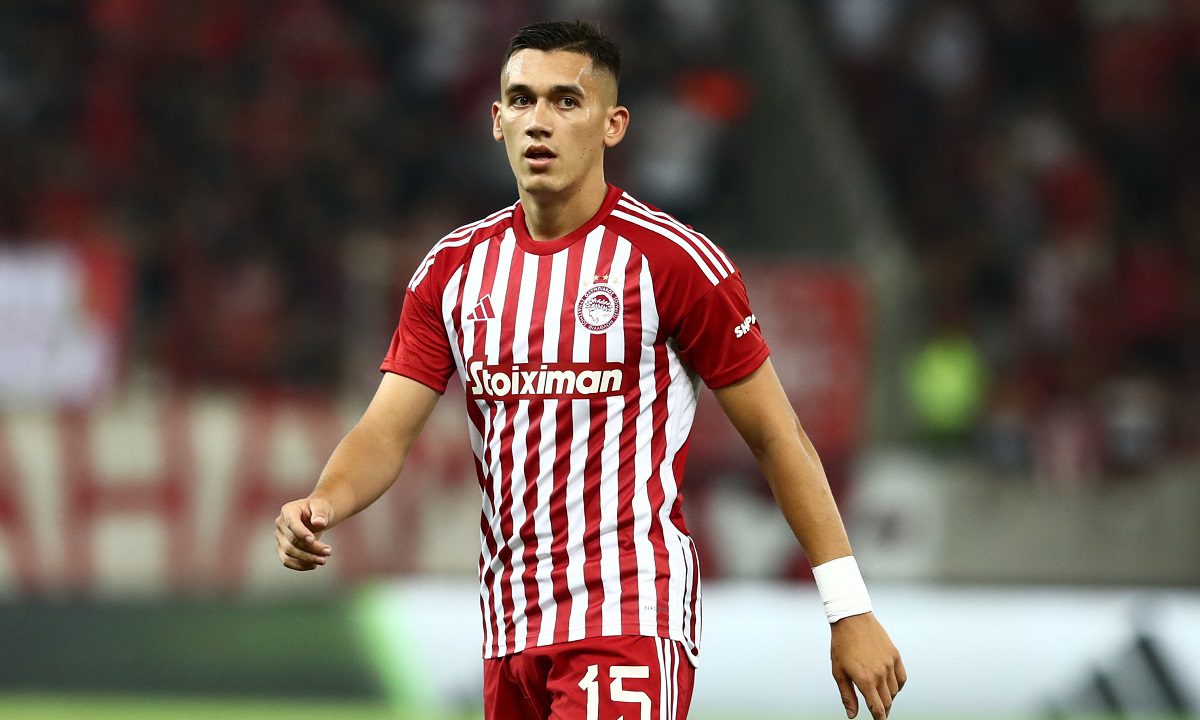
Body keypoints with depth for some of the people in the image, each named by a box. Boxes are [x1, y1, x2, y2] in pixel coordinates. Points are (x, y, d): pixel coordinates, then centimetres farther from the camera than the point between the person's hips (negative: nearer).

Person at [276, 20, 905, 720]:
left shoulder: (670, 258, -7)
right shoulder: (456, 267, 9)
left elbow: (776, 435, -3)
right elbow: (386, 432, 5)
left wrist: (850, 609, -4)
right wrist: (322, 505, -18)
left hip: (633, 627, -6)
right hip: (512, 631, 6)